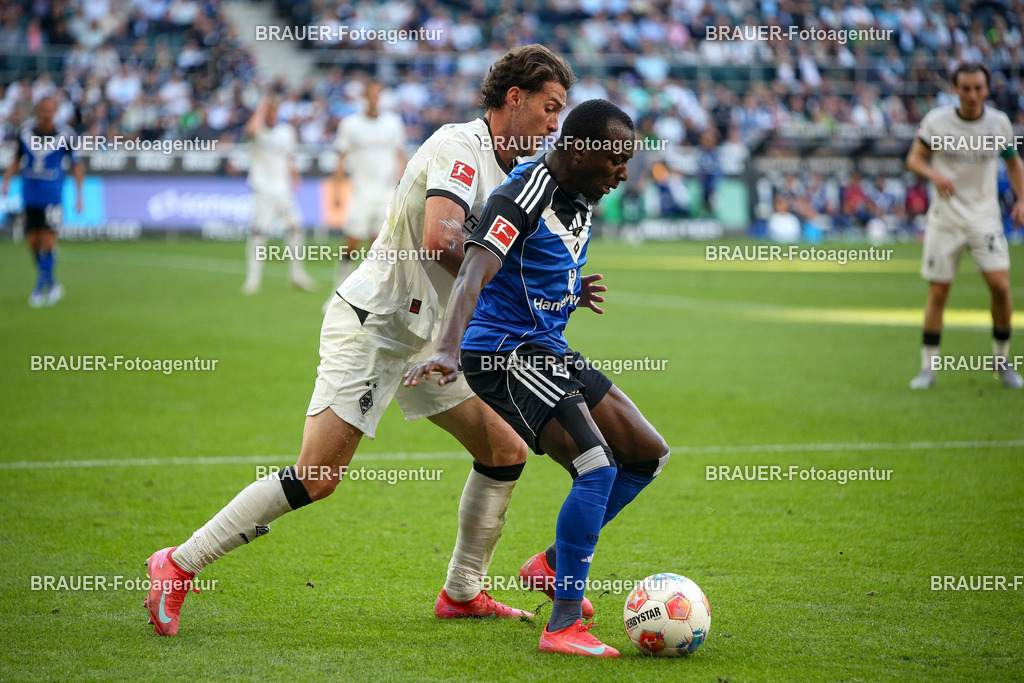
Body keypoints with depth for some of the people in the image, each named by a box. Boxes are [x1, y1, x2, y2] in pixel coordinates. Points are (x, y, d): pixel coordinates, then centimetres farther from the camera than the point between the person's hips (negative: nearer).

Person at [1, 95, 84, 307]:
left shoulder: (64, 136, -6)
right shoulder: (25, 132, 1)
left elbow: (77, 166, 3)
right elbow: (17, 159, 17)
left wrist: (79, 195, -1)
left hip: (52, 199, -3)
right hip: (30, 198, 3)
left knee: (48, 241, -10)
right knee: (33, 242, 4)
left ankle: (40, 287, -3)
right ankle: (52, 284, 20)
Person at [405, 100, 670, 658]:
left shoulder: (581, 198, 8)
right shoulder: (523, 197, -21)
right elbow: (473, 274, -35)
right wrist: (448, 349, -47)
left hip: (548, 350, 10)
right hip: (504, 353, -10)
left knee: (649, 454, 11)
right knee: (598, 467, -23)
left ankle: (553, 564, 21)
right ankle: (563, 627, -20)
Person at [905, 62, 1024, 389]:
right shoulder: (936, 120, -5)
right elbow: (914, 159, -2)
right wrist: (934, 174, -23)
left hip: (985, 217, 1)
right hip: (944, 218, -1)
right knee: (938, 292, -1)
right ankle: (928, 368, 10)